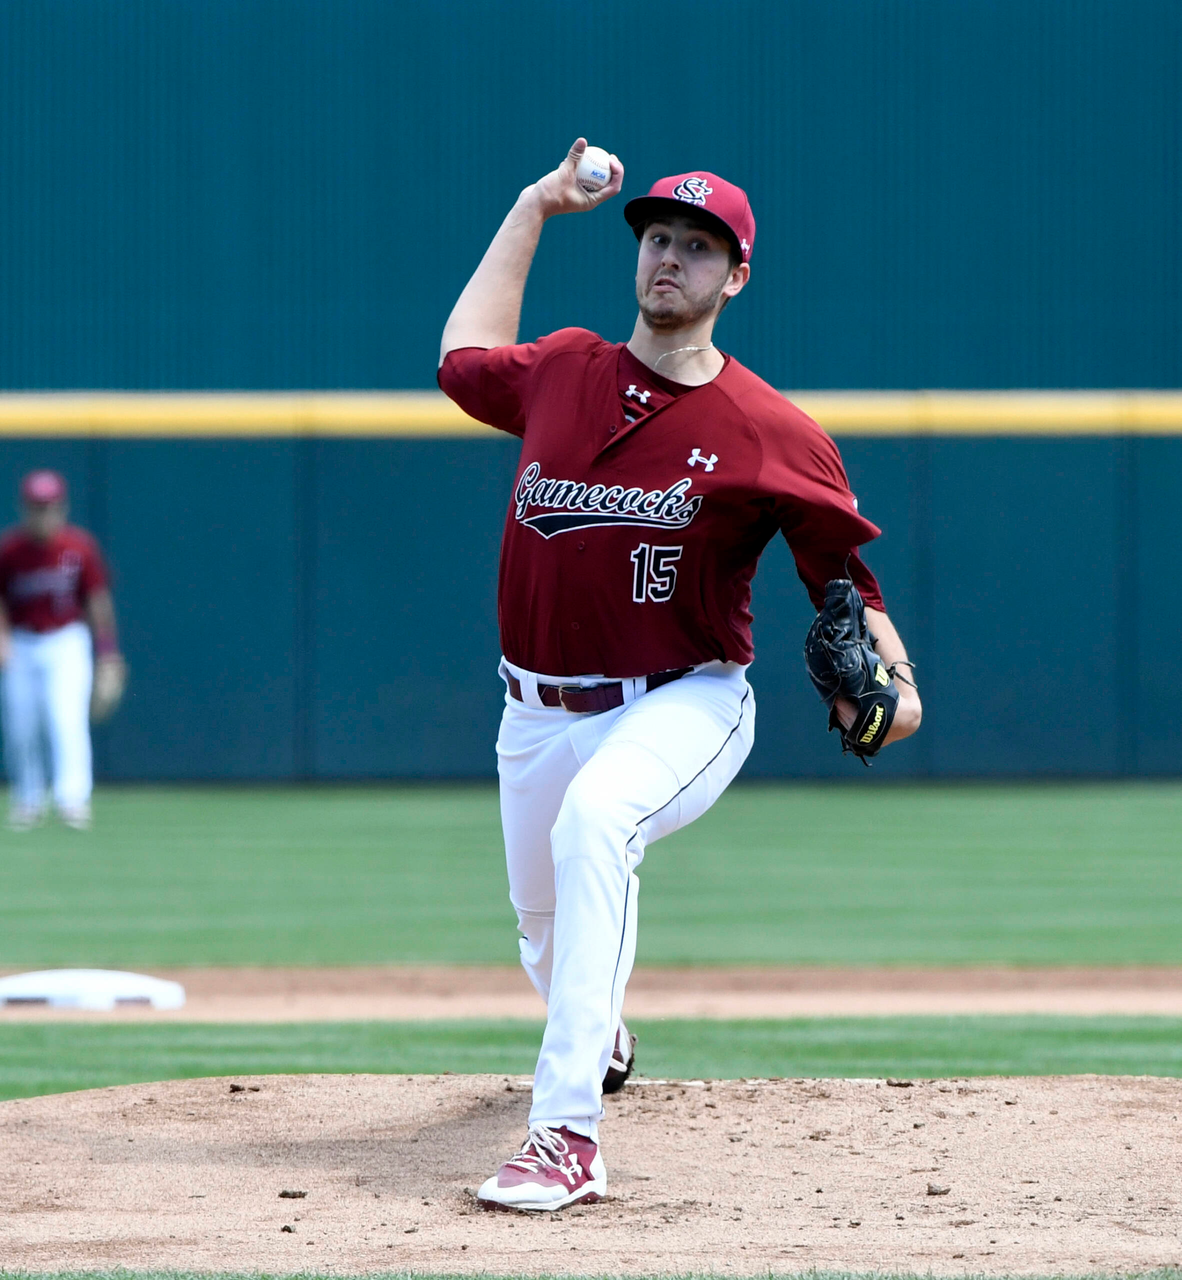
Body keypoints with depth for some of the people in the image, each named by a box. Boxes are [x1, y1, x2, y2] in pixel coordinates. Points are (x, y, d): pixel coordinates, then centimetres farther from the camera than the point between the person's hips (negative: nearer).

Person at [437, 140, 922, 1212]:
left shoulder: (772, 436, -8)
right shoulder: (563, 374, 5)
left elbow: (846, 573, -4)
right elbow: (466, 357, 26)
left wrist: (889, 681, -23)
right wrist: (534, 209, 24)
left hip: (683, 709, -6)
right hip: (539, 714, 6)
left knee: (595, 820, -37)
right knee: (545, 926, 19)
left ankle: (568, 1134, -43)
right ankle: (600, 1042, 59)